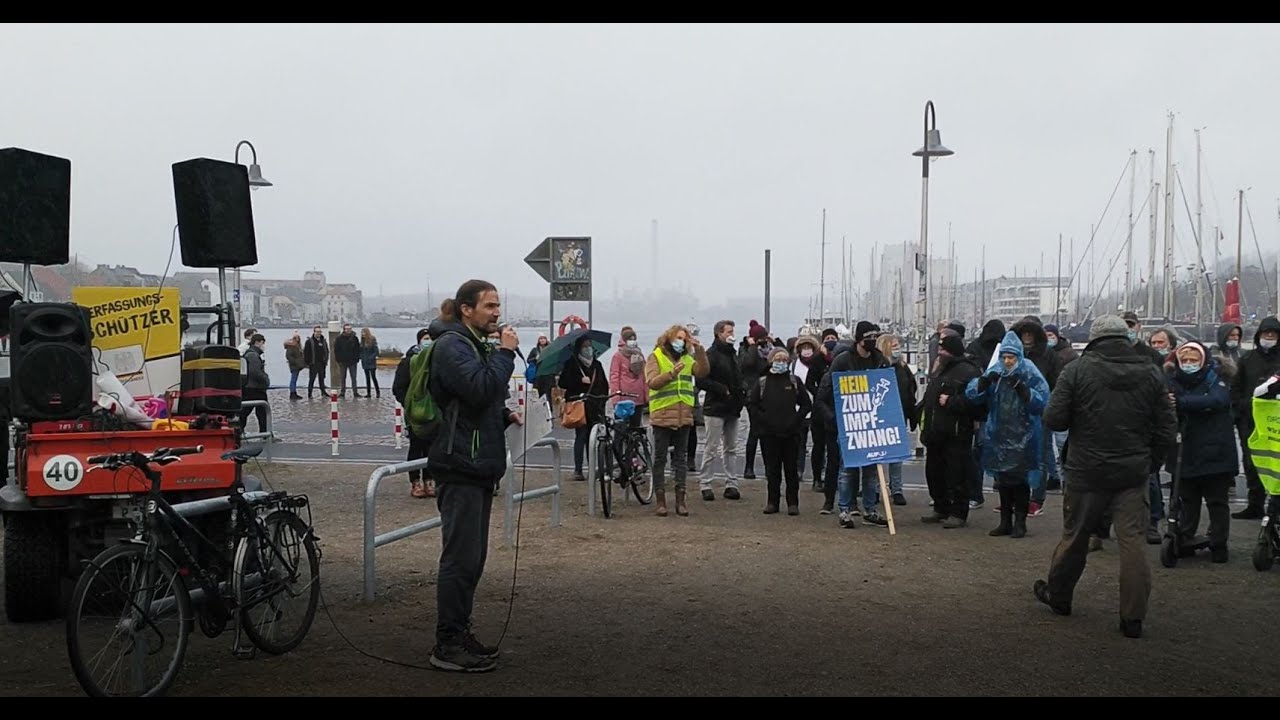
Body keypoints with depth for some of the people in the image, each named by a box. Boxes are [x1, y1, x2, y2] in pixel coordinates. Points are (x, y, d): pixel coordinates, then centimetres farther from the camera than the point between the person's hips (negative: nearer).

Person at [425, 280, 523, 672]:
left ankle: (459, 634, 22)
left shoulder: (476, 344, 21)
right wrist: (505, 352, -16)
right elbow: (480, 388, -26)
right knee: (461, 556, -8)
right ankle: (447, 644, -2)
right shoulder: (451, 345, -12)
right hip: (460, 465, -10)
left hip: (478, 464, 10)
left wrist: (506, 415, 11)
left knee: (472, 555, 14)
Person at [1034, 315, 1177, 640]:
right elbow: (1167, 429, 2)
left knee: (1075, 536, 13)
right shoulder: (1150, 372, 0)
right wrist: (1148, 459, 14)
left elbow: (1053, 419, -11)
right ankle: (1133, 617, 4)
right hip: (1134, 473, 2)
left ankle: (1057, 595, 30)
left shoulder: (1077, 370, -10)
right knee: (1133, 540, 3)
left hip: (1087, 472, -1)